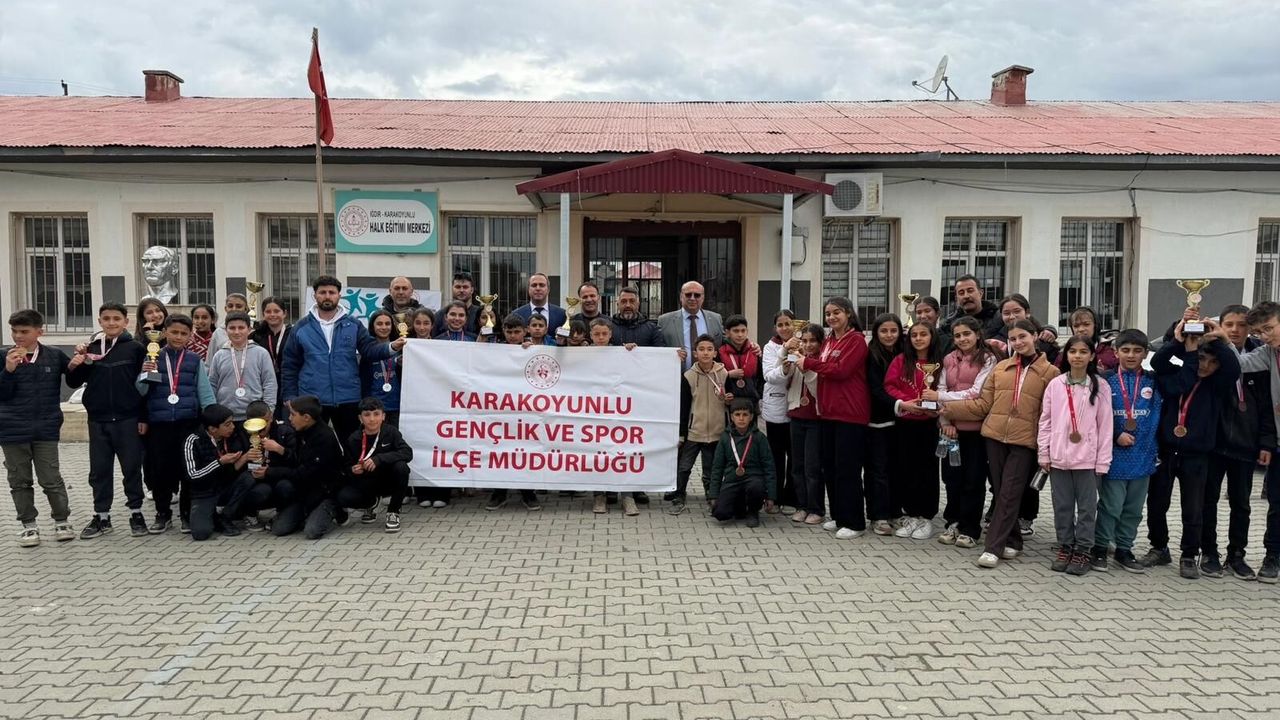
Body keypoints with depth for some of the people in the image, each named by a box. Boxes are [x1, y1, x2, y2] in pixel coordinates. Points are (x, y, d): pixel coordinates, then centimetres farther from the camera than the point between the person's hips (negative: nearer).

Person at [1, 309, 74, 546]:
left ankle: (62, 521, 16)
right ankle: (29, 525, 20)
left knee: (51, 479, 2)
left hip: (46, 430, -1)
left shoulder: (55, 356, -1)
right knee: (20, 481, 9)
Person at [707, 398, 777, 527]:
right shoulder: (725, 438, 4)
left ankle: (753, 512, -2)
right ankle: (740, 507, 16)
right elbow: (717, 467, 8)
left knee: (756, 487, -38)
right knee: (720, 513, -22)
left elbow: (769, 467, -1)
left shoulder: (759, 437, -1)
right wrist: (713, 495, 2)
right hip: (731, 480, 2)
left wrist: (771, 496, -7)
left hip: (753, 477, -1)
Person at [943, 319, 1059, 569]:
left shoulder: (1049, 372, 0)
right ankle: (1012, 542, 24)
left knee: (1009, 494, -5)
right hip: (995, 436, 4)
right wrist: (950, 408, -1)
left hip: (1024, 441, -4)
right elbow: (984, 403, 9)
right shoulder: (1000, 367, 10)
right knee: (1001, 492, 9)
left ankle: (993, 547, -3)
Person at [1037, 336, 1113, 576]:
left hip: (1087, 458, -2)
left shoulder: (1100, 387, -1)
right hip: (1059, 457, 2)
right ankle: (1065, 547, 22)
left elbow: (1105, 425, -1)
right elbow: (1045, 421, 6)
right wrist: (1044, 454, 3)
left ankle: (1083, 551, 17)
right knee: (1062, 506, 10)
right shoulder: (1055, 385, 3)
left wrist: (1103, 461, -4)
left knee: (1087, 507, 6)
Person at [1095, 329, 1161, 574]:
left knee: (1134, 509, 12)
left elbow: (1155, 416, 2)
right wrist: (1116, 437, -15)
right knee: (1111, 506, 0)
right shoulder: (1107, 382, -3)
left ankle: (1124, 549, 25)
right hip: (1115, 457, -3)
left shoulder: (1151, 383, 6)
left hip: (1142, 457, 3)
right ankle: (1099, 548, 14)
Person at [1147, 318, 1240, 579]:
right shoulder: (1175, 376, 2)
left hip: (1196, 455, -1)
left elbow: (1234, 368, -17)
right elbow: (1157, 361, -14)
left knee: (1193, 511, 4)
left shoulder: (1218, 384, 1)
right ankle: (1159, 548, 28)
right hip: (1165, 450, 1)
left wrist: (1217, 341, -21)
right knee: (1156, 504, 10)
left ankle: (1189, 556, 20)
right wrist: (1178, 342, -23)